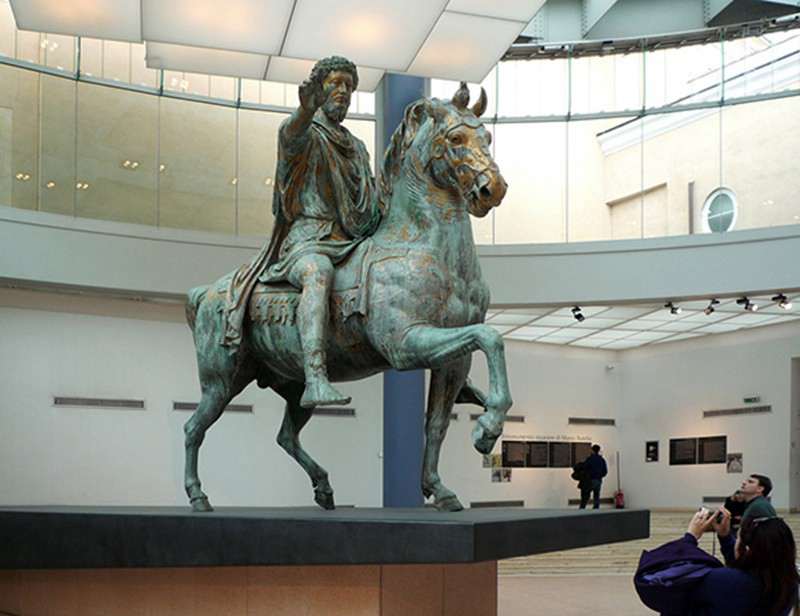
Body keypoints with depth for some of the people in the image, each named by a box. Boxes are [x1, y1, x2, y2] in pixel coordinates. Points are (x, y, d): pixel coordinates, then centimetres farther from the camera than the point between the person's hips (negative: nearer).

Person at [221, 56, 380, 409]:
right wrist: (306, 110, -43)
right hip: (308, 237, -8)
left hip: (355, 243, 8)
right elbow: (292, 133, -20)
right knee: (319, 274, -40)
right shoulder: (306, 134, 7)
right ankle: (315, 380, -55)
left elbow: (372, 195, 36)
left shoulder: (357, 148, 30)